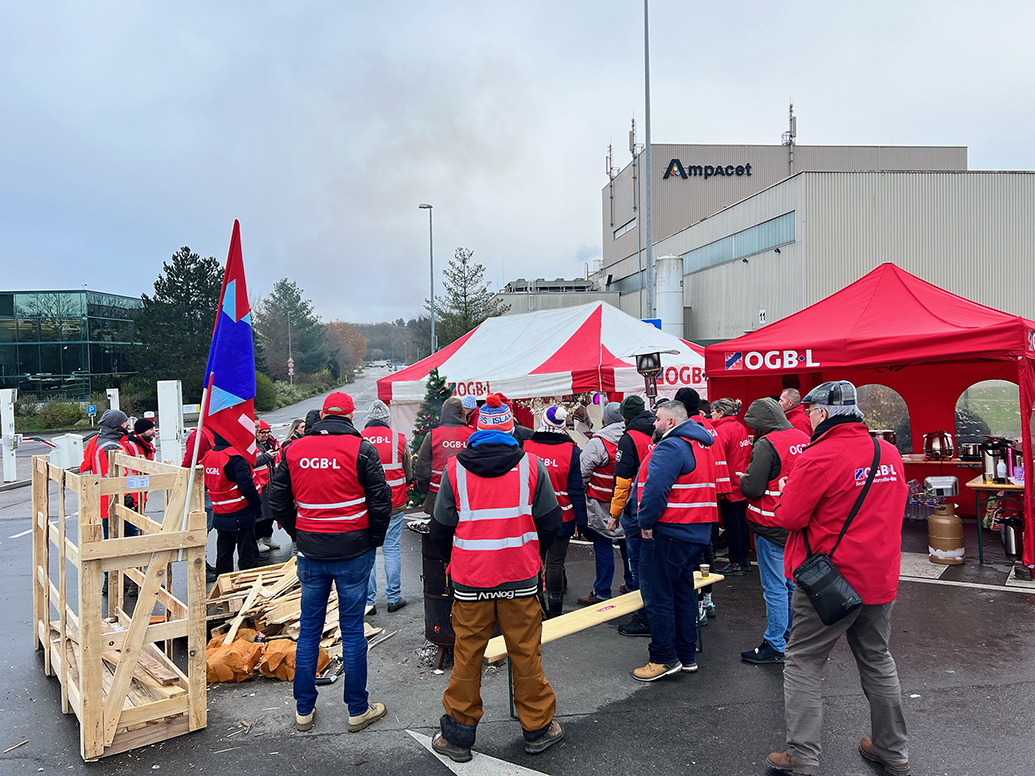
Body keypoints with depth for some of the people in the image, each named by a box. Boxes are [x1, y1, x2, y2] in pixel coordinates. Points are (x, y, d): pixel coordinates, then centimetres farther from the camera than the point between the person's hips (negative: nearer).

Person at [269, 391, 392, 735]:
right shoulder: (361, 448, -10)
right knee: (352, 629, 6)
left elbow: (277, 501, 8)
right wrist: (374, 539, 5)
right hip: (353, 551, -3)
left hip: (310, 552, 3)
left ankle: (303, 709, 24)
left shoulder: (293, 450, 2)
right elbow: (380, 500, -9)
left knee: (309, 629, 14)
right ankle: (358, 709, 17)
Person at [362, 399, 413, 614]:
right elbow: (408, 475, 4)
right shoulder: (398, 439, -5)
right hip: (393, 505, 0)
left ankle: (368, 601, 12)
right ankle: (394, 598, 15)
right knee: (392, 549, 9)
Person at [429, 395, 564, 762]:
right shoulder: (531, 465, -5)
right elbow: (550, 522, 0)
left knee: (467, 656, 11)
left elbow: (440, 529, 1)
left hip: (469, 580, 0)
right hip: (520, 579, 0)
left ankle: (457, 734, 23)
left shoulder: (454, 468, -4)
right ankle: (537, 728, 26)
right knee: (526, 654, 12)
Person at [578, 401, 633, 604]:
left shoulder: (598, 443, -18)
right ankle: (633, 585, 29)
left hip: (602, 504, -6)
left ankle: (601, 592, 7)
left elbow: (583, 471, -14)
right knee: (627, 543, 17)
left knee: (602, 545, 1)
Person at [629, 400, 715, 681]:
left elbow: (655, 488, -28)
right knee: (683, 592, 17)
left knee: (657, 595, 0)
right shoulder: (700, 446, 16)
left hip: (668, 532, -10)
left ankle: (665, 658, 7)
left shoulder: (671, 447, -17)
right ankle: (686, 655, 24)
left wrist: (645, 521, -16)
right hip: (696, 532, 10)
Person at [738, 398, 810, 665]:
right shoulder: (803, 439, 5)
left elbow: (751, 488, -22)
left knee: (775, 588, 0)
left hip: (772, 528, -8)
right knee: (793, 583, 19)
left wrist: (743, 479, -2)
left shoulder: (766, 444, -19)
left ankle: (775, 646, 9)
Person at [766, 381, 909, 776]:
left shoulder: (818, 458, -20)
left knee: (803, 664, 6)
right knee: (877, 660, 22)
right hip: (880, 579, 7)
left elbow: (789, 517, -15)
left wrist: (787, 491, 3)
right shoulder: (890, 453, 2)